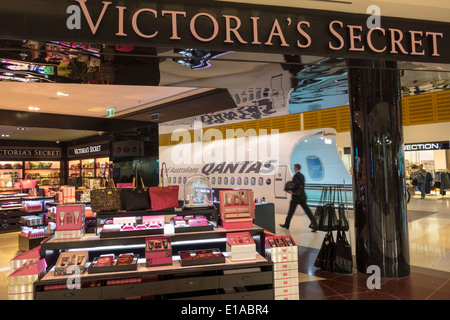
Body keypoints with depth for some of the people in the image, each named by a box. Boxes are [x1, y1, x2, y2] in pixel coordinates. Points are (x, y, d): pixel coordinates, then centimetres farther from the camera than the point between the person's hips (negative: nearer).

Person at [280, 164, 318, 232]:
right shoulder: (302, 175, 13)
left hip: (296, 196, -8)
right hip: (302, 196, 8)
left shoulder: (296, 176, -14)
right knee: (307, 211, 4)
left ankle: (286, 225, 19)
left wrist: (293, 191, -16)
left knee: (291, 211, 6)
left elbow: (297, 185, -27)